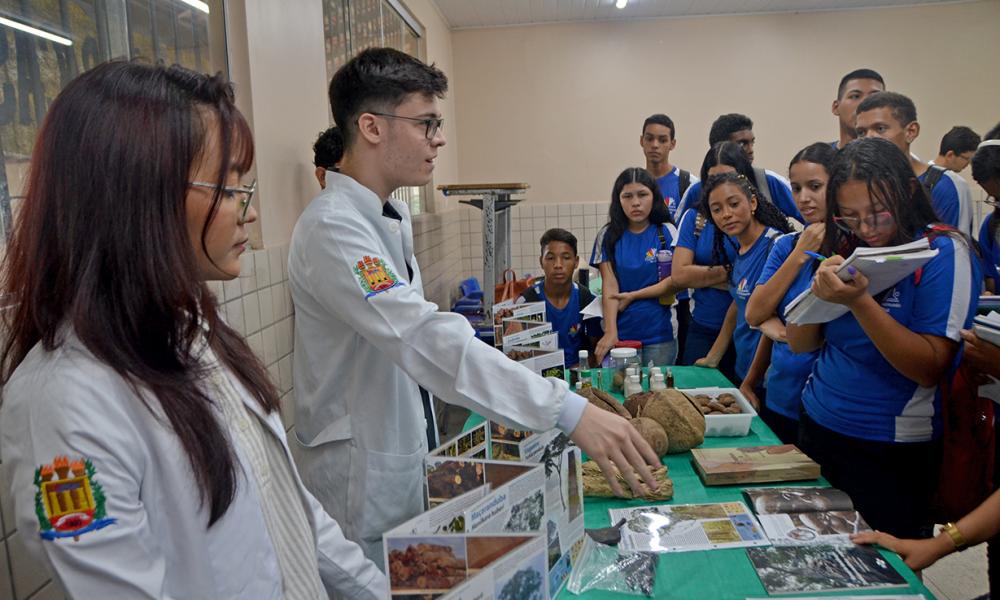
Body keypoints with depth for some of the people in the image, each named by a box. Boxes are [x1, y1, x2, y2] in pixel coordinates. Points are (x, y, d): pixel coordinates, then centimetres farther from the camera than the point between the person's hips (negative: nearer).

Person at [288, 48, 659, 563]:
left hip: (399, 452, 9)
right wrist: (569, 412, -43)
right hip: (357, 470, -9)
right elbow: (426, 339, -38)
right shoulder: (333, 227, -26)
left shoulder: (392, 217, 6)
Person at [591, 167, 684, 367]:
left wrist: (632, 295, -7)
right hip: (621, 333, 1)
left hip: (659, 334, 0)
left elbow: (676, 281, -5)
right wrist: (610, 333, -14)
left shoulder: (666, 232, 1)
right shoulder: (608, 236, 3)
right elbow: (609, 286, -4)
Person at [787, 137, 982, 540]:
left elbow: (930, 369, -20)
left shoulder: (943, 251, -12)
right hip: (817, 428, 5)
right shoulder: (842, 248, 2)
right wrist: (820, 291, -16)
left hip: (893, 449, -5)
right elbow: (800, 344, 3)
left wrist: (859, 301, -30)